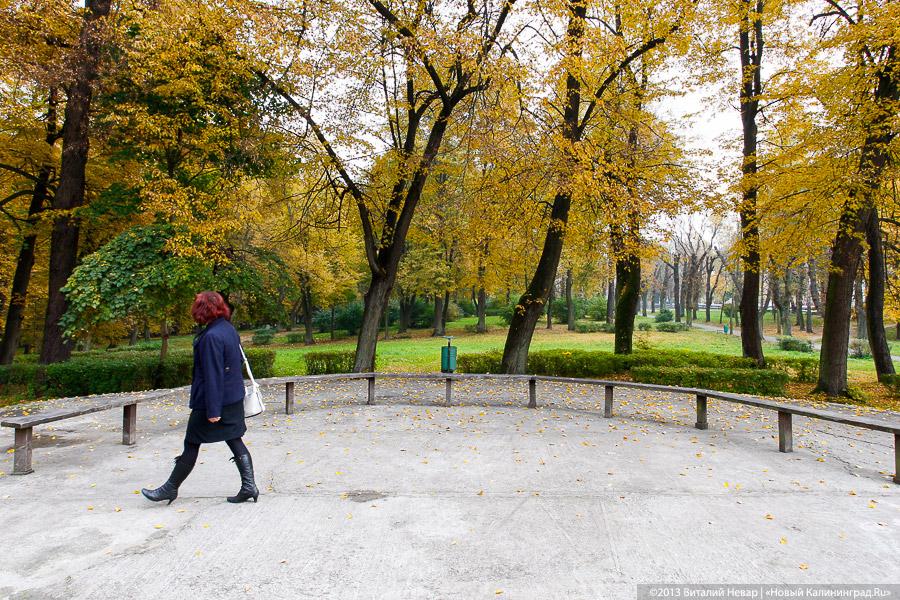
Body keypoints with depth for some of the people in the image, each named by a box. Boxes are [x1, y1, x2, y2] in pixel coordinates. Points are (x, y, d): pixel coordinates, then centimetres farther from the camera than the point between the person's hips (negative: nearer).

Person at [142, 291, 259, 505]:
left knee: (192, 444, 7)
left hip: (213, 400, -8)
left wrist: (213, 409, -20)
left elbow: (212, 375, -23)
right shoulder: (229, 330, 6)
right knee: (235, 440, 11)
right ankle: (249, 486, 11)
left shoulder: (211, 336, -21)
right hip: (234, 399, 8)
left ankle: (171, 489, 23)